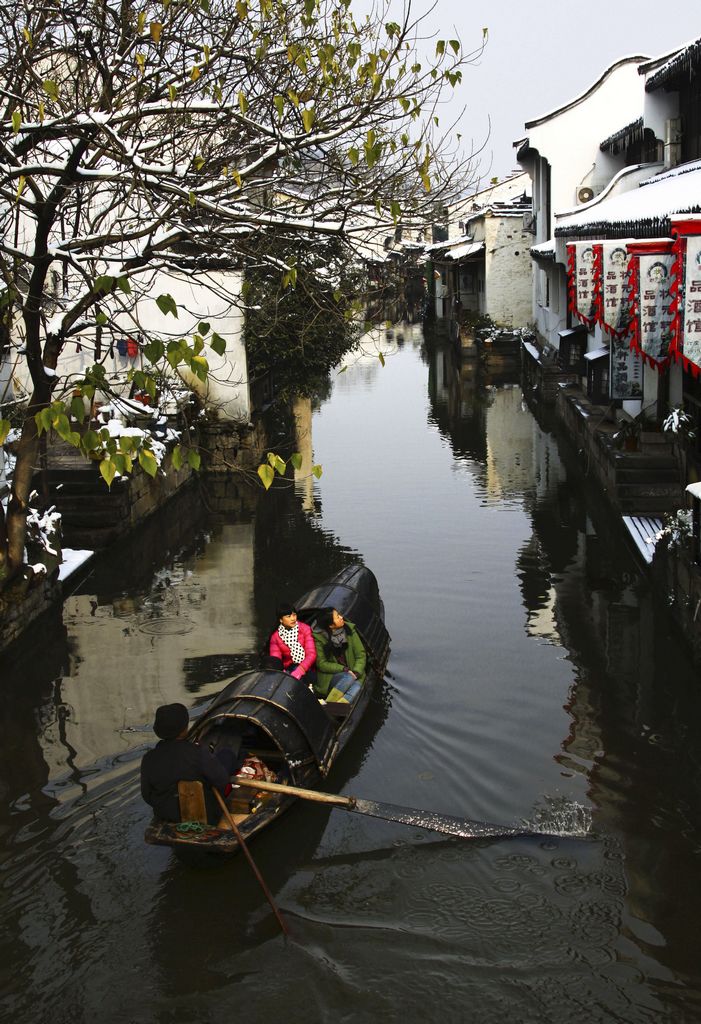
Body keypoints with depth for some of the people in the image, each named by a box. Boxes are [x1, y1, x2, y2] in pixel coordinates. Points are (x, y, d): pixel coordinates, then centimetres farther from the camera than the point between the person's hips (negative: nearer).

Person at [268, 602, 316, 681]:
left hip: (305, 668, -2)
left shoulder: (304, 629, -2)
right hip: (288, 669, 2)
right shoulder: (276, 636, 3)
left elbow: (311, 654, -12)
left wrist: (298, 672, -28)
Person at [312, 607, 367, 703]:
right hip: (330, 678, -2)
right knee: (349, 678, -34)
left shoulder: (350, 630, 0)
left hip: (352, 674, 2)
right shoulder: (319, 638, -8)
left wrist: (356, 672, -14)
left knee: (357, 687, -32)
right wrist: (344, 669, -16)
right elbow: (321, 664, -6)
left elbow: (361, 655, 3)